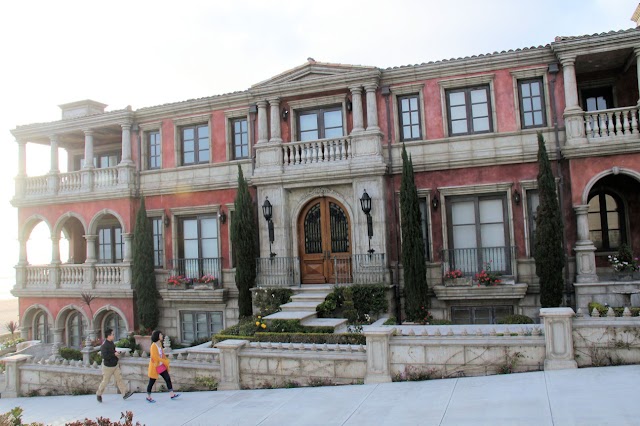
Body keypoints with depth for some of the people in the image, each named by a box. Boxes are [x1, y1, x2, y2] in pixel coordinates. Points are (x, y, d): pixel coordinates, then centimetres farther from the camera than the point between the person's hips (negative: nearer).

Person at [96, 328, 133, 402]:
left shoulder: (111, 342, 3)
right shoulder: (104, 345, -23)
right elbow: (104, 356, -30)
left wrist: (116, 353, 6)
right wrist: (114, 354, -25)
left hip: (115, 365, 7)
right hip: (108, 366, -7)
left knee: (119, 378, 2)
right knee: (105, 381, 7)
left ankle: (125, 393, 1)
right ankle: (99, 394, 30)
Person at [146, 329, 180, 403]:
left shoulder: (160, 344, 5)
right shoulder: (153, 346, -21)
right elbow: (155, 357, -24)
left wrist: (165, 361, 8)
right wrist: (165, 361, -19)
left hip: (161, 365, 8)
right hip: (155, 366, -8)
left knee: (168, 378, 4)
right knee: (151, 382, 6)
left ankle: (172, 394, 7)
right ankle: (148, 397, 22)